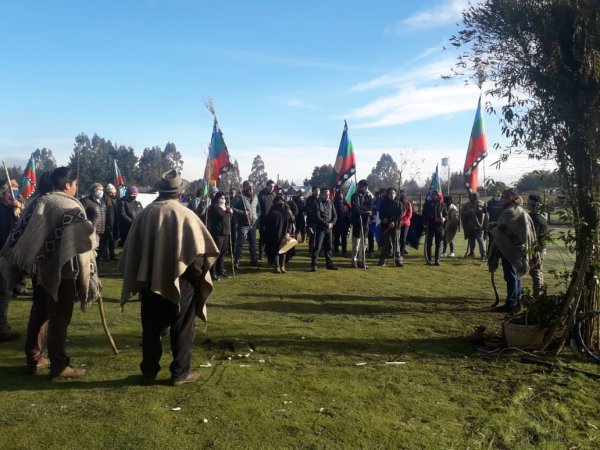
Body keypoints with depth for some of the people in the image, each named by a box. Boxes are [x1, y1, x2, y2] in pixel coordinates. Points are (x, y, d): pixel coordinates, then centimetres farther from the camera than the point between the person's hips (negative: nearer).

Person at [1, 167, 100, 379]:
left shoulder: (37, 202, 8)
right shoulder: (71, 206, -12)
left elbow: (21, 233, 8)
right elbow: (82, 243, -13)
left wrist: (30, 260, 14)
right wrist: (89, 277, -8)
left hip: (39, 267, 7)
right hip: (61, 269, -7)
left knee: (39, 313, 17)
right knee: (60, 317, 0)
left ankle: (34, 359, 29)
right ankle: (59, 367, 7)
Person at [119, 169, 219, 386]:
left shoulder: (145, 213, -3)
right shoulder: (186, 215, -12)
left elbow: (131, 249, 2)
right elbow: (201, 249, -11)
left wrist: (136, 279, 14)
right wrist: (196, 272, 6)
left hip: (150, 280, 3)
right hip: (180, 281, -3)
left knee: (151, 329, 15)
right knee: (182, 329, 10)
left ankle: (149, 372, 24)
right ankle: (180, 373, 17)